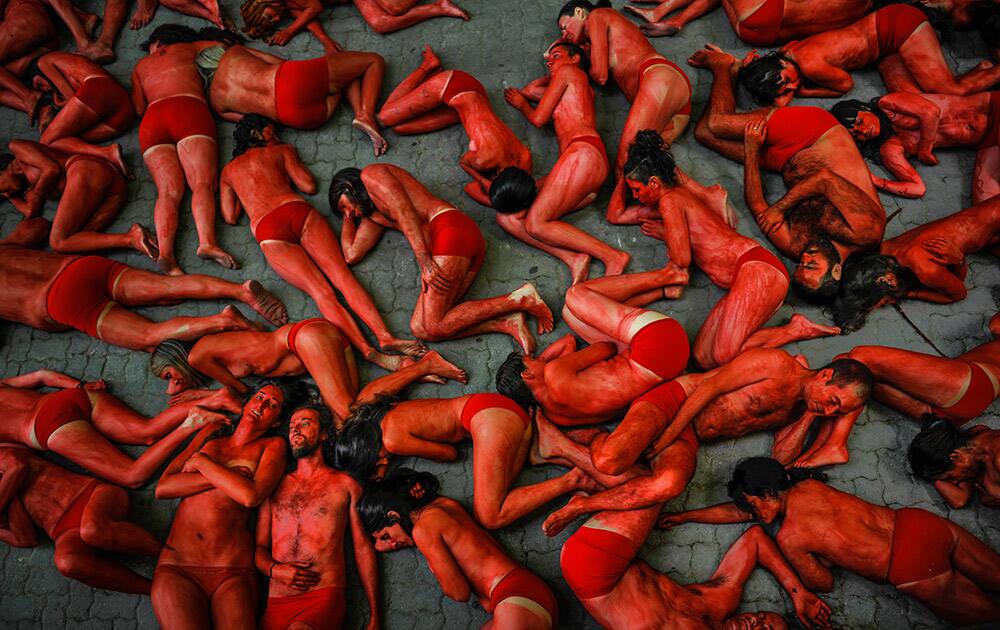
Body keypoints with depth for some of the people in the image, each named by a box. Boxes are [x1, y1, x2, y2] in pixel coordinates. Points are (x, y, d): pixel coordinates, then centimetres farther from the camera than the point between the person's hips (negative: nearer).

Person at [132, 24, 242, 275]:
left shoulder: (140, 67, 32)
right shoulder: (189, 48, 30)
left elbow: (138, 108, 20)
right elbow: (224, 44, 43)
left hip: (151, 120, 2)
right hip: (188, 109, -2)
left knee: (169, 190, -14)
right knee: (203, 183, -19)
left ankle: (165, 252, -39)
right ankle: (207, 242, -45)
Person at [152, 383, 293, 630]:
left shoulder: (272, 445, 8)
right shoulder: (212, 433, 18)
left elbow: (251, 495, -12)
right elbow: (162, 487, 7)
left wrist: (201, 461, -1)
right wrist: (224, 476, -3)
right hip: (176, 564, 2)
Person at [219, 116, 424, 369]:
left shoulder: (227, 171, 30)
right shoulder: (280, 151, 24)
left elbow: (230, 217, 24)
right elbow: (309, 186, 19)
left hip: (267, 232, 0)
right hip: (298, 211, 0)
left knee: (321, 291, -16)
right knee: (342, 274, -11)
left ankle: (368, 351, -33)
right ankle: (385, 336, -31)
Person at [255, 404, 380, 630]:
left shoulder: (345, 485, 8)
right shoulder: (275, 486, 17)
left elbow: (363, 548, 6)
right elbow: (259, 546, 18)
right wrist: (274, 569, -6)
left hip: (325, 599, -3)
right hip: (276, 604, 3)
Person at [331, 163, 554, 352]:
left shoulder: (371, 174, 12)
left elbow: (404, 211, -5)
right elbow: (352, 254, 30)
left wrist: (424, 262, -15)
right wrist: (349, 218, 41)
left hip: (450, 228, -9)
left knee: (433, 327, -19)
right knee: (420, 327, -10)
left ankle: (518, 299, -17)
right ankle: (506, 321, -21)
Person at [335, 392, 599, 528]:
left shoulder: (392, 438, -8)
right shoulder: (390, 411, 19)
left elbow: (450, 453, 3)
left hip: (489, 416, -10)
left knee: (490, 518, -9)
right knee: (494, 504, 1)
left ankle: (570, 481, -10)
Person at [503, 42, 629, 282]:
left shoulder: (568, 71, 15)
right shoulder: (579, 87, 40)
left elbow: (538, 118, 12)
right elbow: (528, 90, 53)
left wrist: (521, 105, 31)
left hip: (583, 151, -9)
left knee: (535, 224, -23)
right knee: (506, 218, -7)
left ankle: (612, 256, -21)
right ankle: (574, 258, -25)